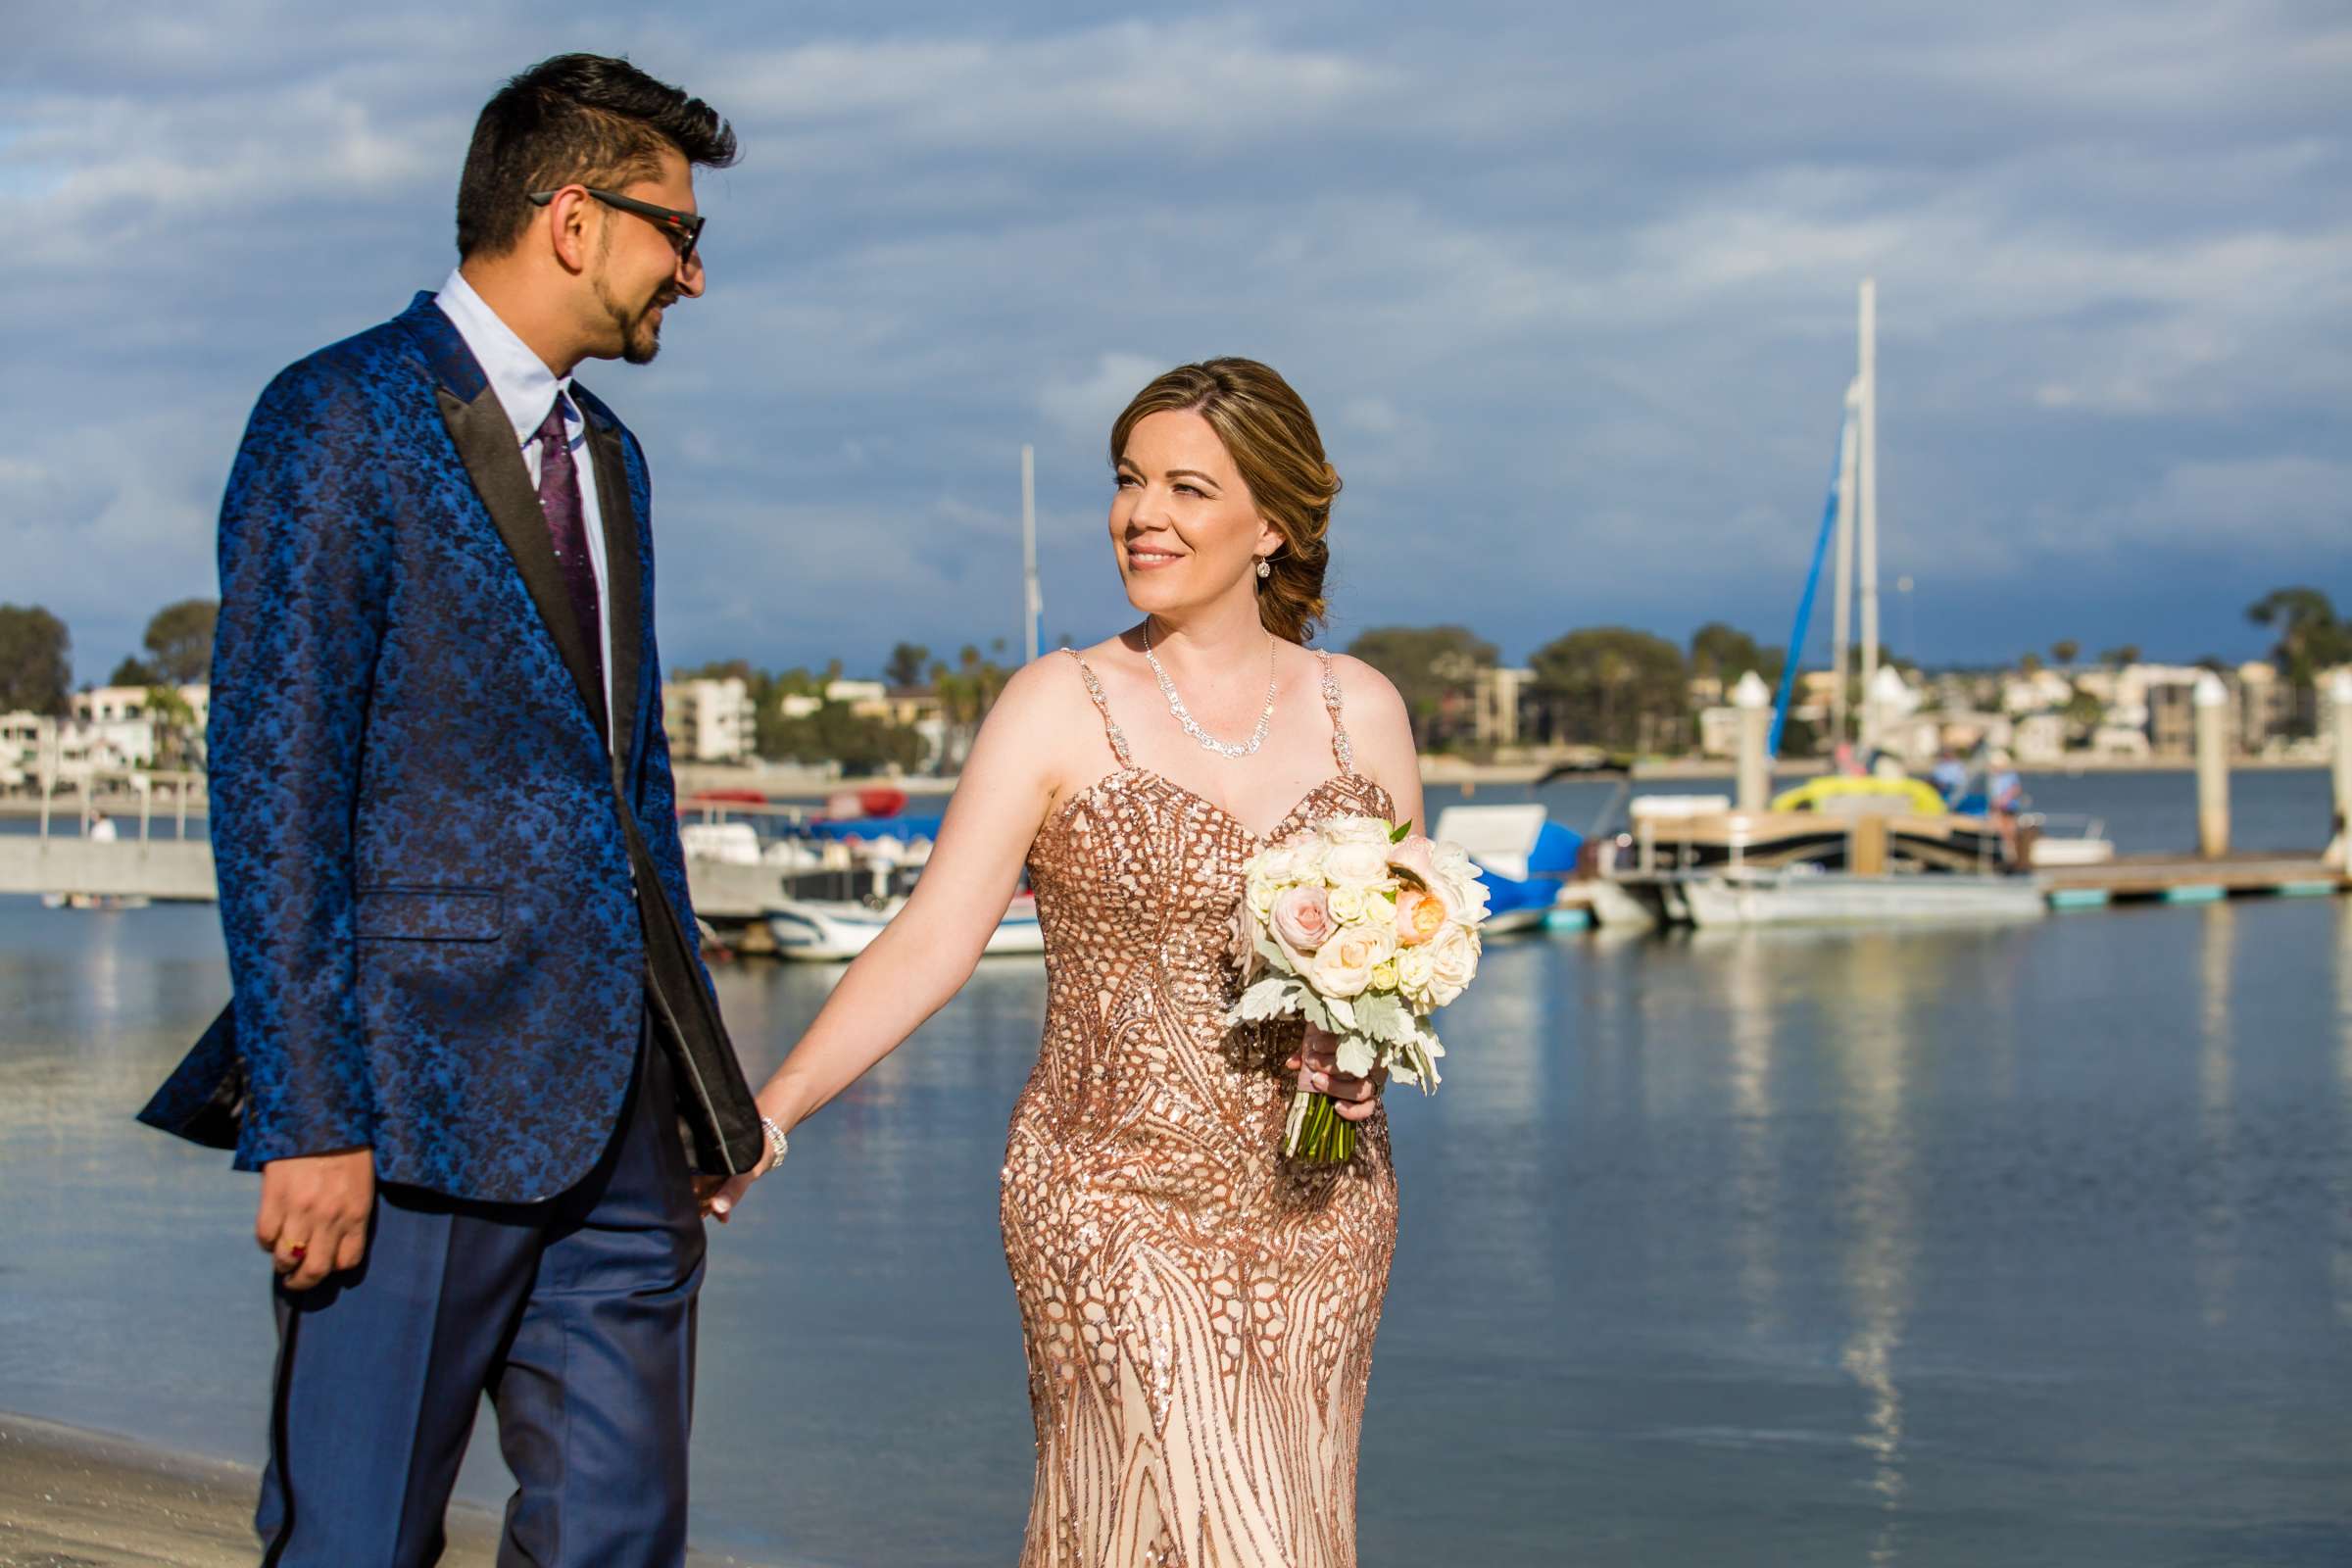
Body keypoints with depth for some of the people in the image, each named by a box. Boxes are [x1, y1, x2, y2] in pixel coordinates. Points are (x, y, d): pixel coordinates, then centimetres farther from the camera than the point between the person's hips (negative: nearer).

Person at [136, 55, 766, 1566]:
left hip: (621, 1102, 8)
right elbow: (274, 782, -12)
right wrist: (306, 1118, -17)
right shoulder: (341, 421, -6)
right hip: (426, 1100, -7)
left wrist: (695, 1076, 20)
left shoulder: (609, 454, 19)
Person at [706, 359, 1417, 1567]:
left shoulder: (1359, 710, 6)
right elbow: (931, 940, -8)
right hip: (1121, 1202, -4)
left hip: (1316, 1210, 4)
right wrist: (761, 1117, -18)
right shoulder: (1057, 709, -2)